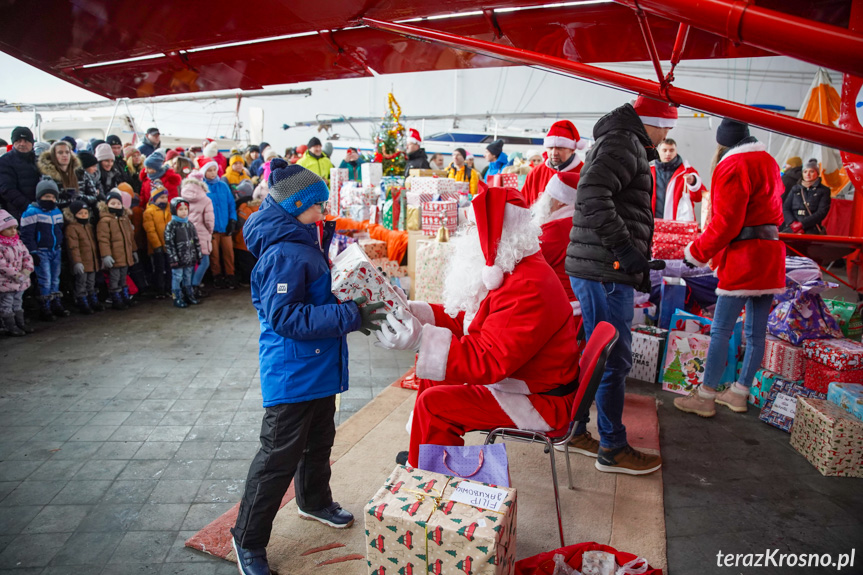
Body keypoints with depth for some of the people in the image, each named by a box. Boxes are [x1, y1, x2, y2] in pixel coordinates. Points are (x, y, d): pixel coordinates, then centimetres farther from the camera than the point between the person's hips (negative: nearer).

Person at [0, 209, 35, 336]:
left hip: (20, 282, 7)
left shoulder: (18, 242, 6)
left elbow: (27, 256, 7)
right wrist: (16, 274, -23)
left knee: (18, 304, 19)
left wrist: (26, 271, -8)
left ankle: (20, 323, 29)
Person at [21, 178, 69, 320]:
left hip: (56, 251, 6)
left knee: (55, 279, 12)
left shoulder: (57, 212, 11)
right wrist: (32, 253, -15)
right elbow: (27, 235, -12)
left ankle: (56, 305, 20)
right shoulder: (32, 212, -10)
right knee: (45, 280, -6)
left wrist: (61, 247, 17)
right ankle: (44, 309, 2)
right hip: (41, 252, -6)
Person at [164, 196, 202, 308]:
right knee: (177, 278, 2)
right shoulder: (171, 226, -9)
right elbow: (169, 244, -12)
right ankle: (177, 299, 9)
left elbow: (196, 241, 13)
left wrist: (199, 255, 11)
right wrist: (173, 259, -16)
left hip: (190, 258, 6)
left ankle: (189, 296, 27)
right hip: (178, 259, -5)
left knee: (188, 277, 16)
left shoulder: (190, 224, 9)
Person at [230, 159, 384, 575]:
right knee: (279, 456, 2)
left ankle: (314, 501, 49)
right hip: (292, 376, -10)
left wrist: (353, 307, 6)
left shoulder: (306, 245, 10)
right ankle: (248, 540, 21)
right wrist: (348, 316, -29)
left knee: (319, 440, 25)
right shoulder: (284, 254, -23)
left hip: (318, 368, 10)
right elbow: (284, 316, -28)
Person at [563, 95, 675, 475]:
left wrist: (639, 266, 24)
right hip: (605, 272, -10)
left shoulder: (622, 143, 24)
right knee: (614, 359, -1)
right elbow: (592, 195, -24)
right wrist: (624, 247, -23)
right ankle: (612, 449, 13)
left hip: (599, 269, 10)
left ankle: (574, 431, 28)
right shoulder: (625, 142, -8)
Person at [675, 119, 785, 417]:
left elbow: (725, 222, -17)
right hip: (770, 255, 9)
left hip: (743, 257, -9)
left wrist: (697, 252, -7)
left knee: (720, 330, -4)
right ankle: (739, 392, 21)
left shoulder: (733, 166, -11)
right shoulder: (768, 162, 17)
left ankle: (705, 397, 1)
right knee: (756, 331, 11)